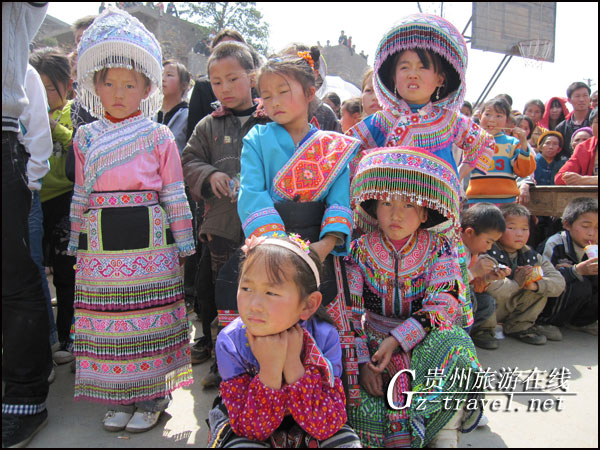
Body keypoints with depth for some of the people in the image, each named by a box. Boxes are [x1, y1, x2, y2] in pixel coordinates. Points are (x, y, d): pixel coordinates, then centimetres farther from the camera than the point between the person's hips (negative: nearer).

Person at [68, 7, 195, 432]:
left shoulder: (158, 136, 2)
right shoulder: (86, 137, 11)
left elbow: (175, 194, 3)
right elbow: (81, 195, 15)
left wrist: (182, 242, 2)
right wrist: (77, 241, 12)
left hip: (149, 241, -3)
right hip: (99, 244, 3)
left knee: (148, 321, 2)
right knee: (106, 322, 8)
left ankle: (151, 397, 20)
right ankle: (119, 398, 25)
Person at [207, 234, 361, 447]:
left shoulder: (325, 338, -23)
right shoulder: (230, 342, -23)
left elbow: (327, 426, -25)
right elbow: (251, 429, -21)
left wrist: (293, 364, -36)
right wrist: (270, 368, -36)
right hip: (249, 424, 0)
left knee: (347, 441, -24)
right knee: (240, 444, -29)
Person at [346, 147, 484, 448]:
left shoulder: (439, 248, -5)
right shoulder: (360, 250, -5)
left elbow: (444, 303, -16)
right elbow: (350, 311, -7)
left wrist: (397, 340, -26)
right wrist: (362, 361, -18)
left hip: (425, 340, 0)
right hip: (373, 341, 1)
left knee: (453, 345, -33)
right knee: (360, 405, -25)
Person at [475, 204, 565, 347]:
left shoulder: (531, 256, 0)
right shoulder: (488, 254, -21)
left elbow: (559, 282, -4)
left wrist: (535, 284, -23)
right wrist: (516, 283, -24)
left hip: (510, 309, 6)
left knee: (541, 288, -8)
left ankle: (519, 326, 7)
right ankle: (484, 330, -7)